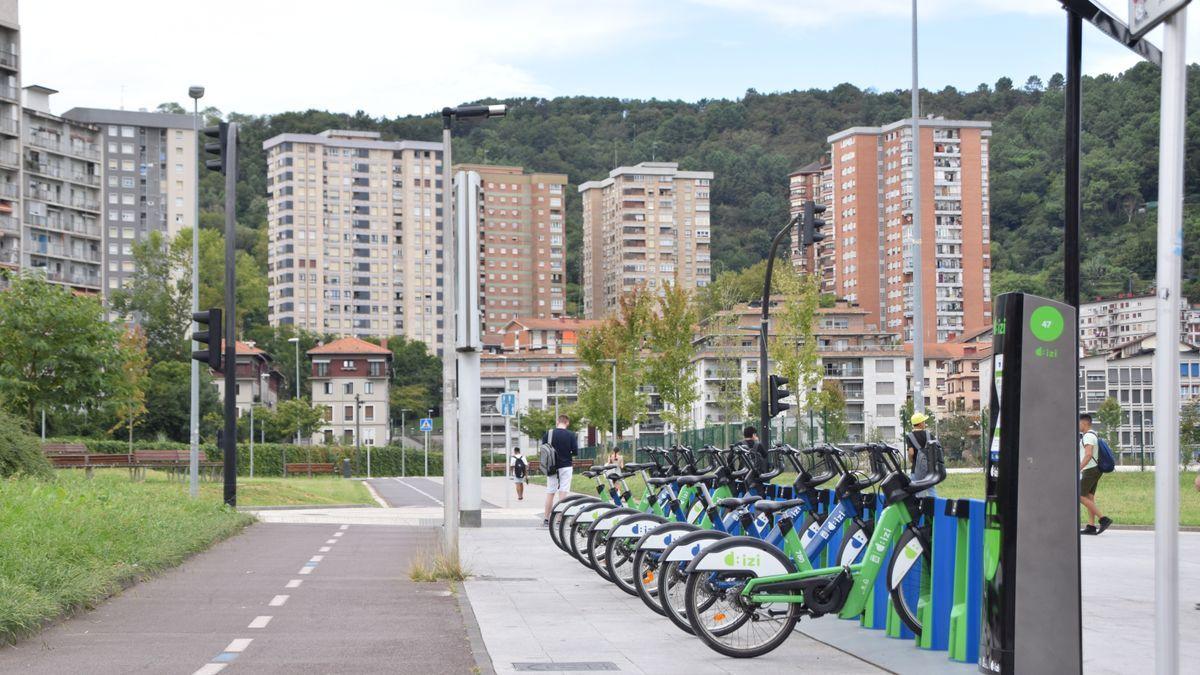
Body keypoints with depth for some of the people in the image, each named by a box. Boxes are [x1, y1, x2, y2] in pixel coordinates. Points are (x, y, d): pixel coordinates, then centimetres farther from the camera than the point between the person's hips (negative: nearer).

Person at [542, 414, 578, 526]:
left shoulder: (548, 433, -2)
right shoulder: (571, 435, -7)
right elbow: (575, 451, -7)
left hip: (552, 468, 2)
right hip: (566, 466, -2)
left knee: (550, 493, 10)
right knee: (563, 493, 0)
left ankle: (546, 519, 13)